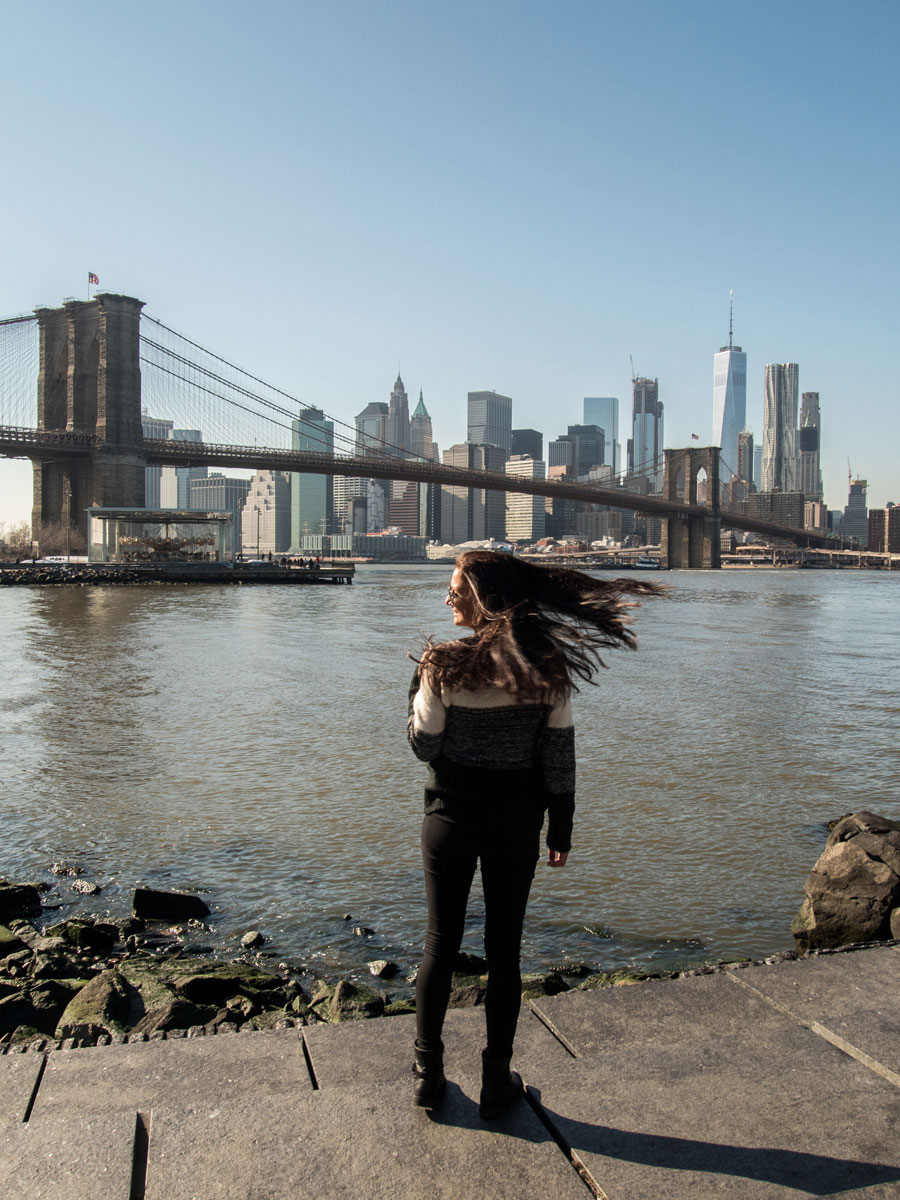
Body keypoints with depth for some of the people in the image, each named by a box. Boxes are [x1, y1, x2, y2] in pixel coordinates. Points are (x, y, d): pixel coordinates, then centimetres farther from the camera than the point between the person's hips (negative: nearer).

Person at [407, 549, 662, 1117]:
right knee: (504, 949, 13)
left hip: (451, 819, -1)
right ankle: (497, 1081, 23)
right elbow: (560, 754, -4)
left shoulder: (445, 666, -16)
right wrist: (561, 827, 5)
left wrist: (421, 683, 4)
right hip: (516, 825, 1)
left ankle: (428, 1075, 24)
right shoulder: (548, 666, -8)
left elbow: (424, 746, -8)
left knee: (441, 944, 13)